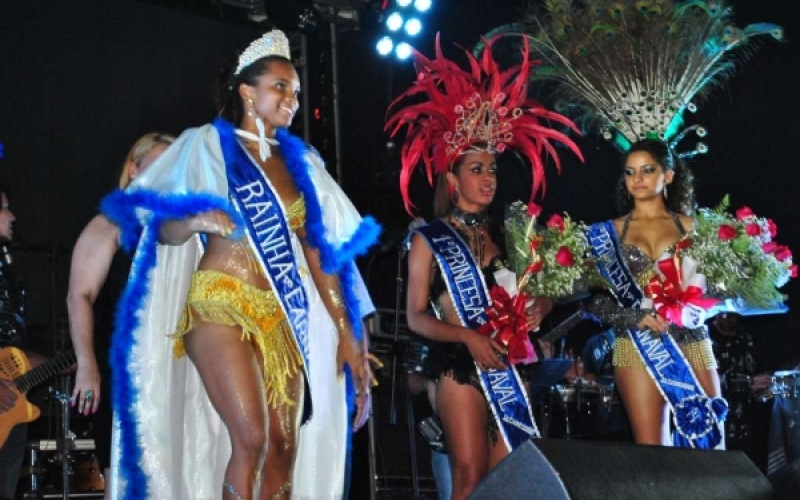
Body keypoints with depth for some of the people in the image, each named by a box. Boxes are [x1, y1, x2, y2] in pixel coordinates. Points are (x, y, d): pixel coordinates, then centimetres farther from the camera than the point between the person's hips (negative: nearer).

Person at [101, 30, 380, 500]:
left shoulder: (301, 161, 14)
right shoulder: (208, 145, 1)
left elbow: (320, 250, 12)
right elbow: (163, 230, -4)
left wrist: (345, 330, 8)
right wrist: (196, 221, -27)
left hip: (284, 316, 5)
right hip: (221, 305, -5)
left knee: (283, 447, -1)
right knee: (251, 439, -17)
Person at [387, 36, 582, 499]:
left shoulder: (504, 235, 16)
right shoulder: (429, 239, 2)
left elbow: (534, 293, 18)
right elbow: (417, 316, -5)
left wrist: (538, 309, -6)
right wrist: (468, 337, -19)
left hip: (508, 363, 5)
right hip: (460, 365, -5)